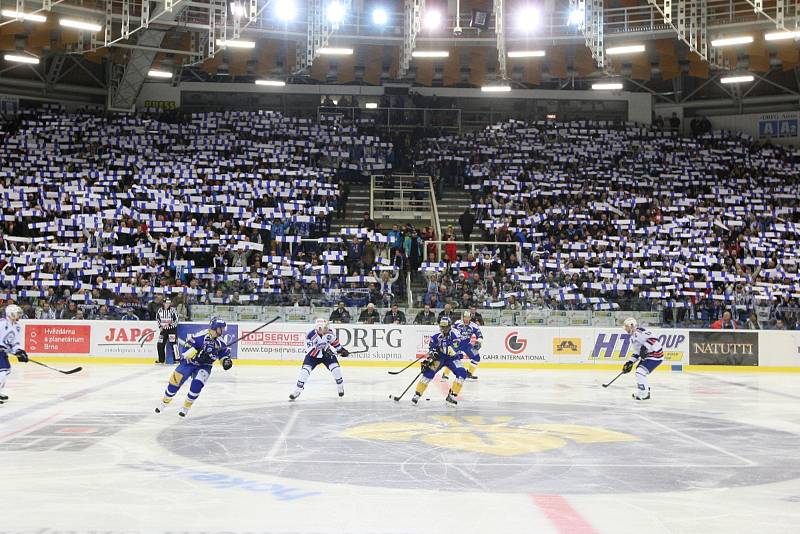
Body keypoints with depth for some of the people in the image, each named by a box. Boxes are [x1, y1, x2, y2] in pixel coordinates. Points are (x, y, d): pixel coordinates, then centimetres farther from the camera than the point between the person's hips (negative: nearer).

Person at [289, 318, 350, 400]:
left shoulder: (329, 333, -15)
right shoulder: (310, 336, -29)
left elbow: (334, 341, 7)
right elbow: (310, 350, -32)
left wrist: (341, 350, 8)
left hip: (327, 354, 3)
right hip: (313, 356, -3)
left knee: (335, 368, -12)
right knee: (305, 370, -17)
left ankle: (340, 387, 13)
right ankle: (297, 390, -6)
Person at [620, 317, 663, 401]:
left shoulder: (639, 332, -18)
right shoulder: (632, 337, 16)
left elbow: (653, 338, -29)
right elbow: (636, 352, 20)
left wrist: (645, 347, -34)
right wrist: (630, 362, 11)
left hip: (655, 355, -11)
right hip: (647, 355, 11)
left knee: (640, 372, -15)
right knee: (639, 371, 20)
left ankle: (644, 394, -8)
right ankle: (645, 391, 31)